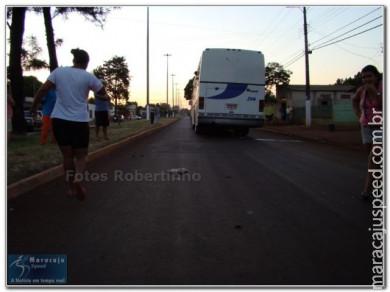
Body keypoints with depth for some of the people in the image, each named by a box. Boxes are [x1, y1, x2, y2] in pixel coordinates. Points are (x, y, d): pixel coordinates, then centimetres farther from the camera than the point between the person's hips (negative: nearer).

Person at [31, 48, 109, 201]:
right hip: (79, 121, -2)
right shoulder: (88, 77, -3)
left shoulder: (59, 71, 2)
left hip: (59, 119, 3)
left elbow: (43, 89, -1)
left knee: (67, 155, 13)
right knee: (81, 155, 10)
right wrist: (94, 81, 22)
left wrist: (34, 105, 10)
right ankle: (78, 179, -18)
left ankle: (72, 188, 19)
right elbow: (103, 92, 8)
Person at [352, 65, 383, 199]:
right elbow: (354, 100, 22)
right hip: (367, 126, 6)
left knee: (373, 156, -17)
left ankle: (367, 189, -15)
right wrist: (359, 115, 10)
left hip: (382, 127, -6)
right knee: (372, 156, 10)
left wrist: (375, 92, -29)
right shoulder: (362, 89, 1)